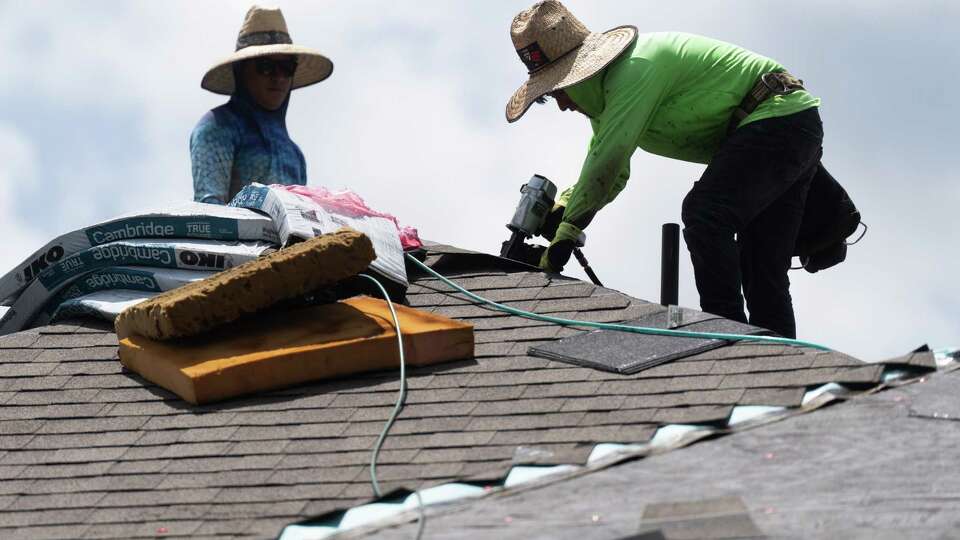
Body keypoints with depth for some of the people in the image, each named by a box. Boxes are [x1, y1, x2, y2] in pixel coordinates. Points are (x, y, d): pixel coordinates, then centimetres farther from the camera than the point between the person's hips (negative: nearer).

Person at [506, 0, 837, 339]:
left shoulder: (635, 69, -20)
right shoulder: (609, 84, 13)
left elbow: (607, 162, -25)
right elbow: (612, 171, 20)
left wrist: (568, 229, -19)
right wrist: (567, 203, 1)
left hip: (776, 117, -11)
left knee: (705, 213, -26)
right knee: (763, 271, 9)